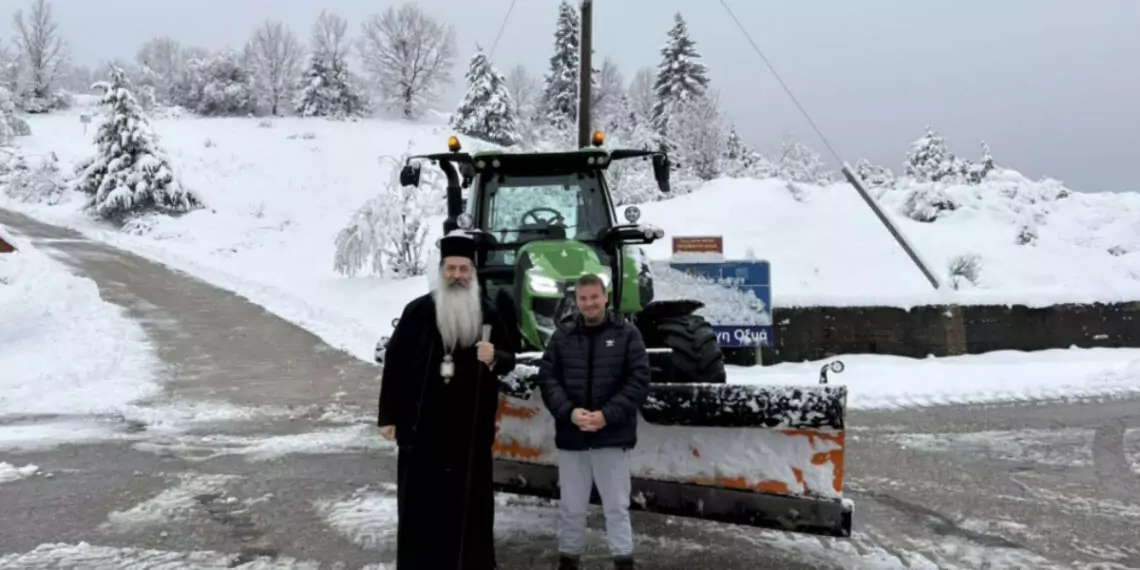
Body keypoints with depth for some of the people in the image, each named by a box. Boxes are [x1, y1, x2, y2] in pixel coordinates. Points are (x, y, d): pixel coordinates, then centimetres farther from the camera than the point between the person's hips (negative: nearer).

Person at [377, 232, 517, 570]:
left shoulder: (488, 315, 3)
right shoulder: (417, 311, -3)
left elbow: (509, 361, 9)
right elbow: (394, 364, -2)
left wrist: (495, 358, -16)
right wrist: (387, 416, -3)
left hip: (471, 426, 2)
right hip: (423, 424, -1)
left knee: (469, 500, 9)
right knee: (421, 500, 6)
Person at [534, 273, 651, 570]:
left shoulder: (627, 334, -2)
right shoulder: (562, 335, 4)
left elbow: (639, 381, -6)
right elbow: (547, 378, 2)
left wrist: (608, 415, -16)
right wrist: (568, 411, -14)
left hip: (612, 435, -2)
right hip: (571, 434, 2)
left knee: (617, 506, 8)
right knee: (571, 506, 13)